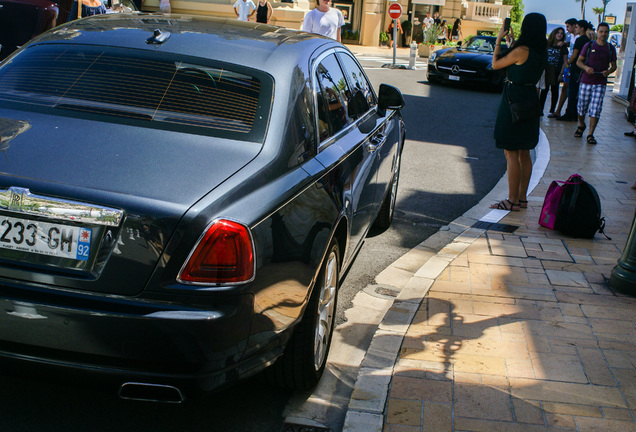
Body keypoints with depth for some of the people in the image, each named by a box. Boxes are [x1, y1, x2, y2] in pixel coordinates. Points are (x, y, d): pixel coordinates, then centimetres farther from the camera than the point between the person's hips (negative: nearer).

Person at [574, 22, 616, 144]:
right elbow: (579, 61, 5)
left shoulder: (611, 48, 7)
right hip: (586, 81, 0)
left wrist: (608, 71, -8)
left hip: (600, 83, 0)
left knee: (596, 109, -7)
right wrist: (586, 68, -15)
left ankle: (590, 134, -3)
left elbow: (614, 66, 14)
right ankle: (581, 126, 36)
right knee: (582, 106, 8)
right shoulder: (589, 46, 2)